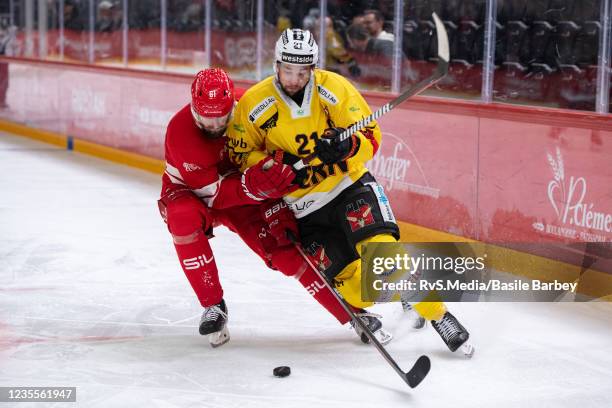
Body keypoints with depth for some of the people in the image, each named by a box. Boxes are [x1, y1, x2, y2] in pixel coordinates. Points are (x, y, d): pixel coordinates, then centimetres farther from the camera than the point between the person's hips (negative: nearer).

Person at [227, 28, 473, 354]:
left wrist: (347, 146, -31)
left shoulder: (334, 88, -13)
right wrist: (276, 166, -17)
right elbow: (241, 154, 0)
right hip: (303, 204, 1)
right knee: (344, 275, -8)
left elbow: (371, 136, -9)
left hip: (350, 184, -1)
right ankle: (361, 313, 27)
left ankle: (435, 312, -8)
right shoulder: (254, 104, -11)